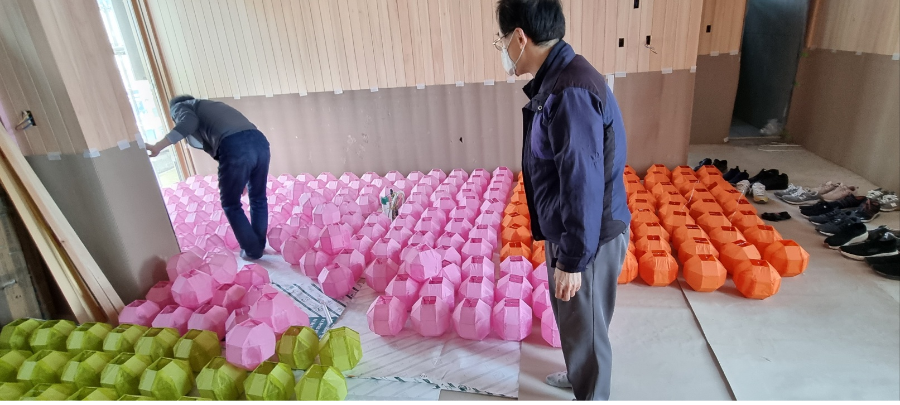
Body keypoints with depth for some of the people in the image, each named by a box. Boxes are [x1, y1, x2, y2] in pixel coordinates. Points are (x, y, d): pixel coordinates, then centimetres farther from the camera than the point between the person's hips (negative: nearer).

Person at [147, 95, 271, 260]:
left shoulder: (179, 107, 22)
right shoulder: (211, 106, 42)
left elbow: (189, 123, -5)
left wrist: (158, 146, -6)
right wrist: (244, 179, 42)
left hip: (235, 147, -7)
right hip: (259, 141, 7)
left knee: (231, 204, 13)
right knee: (258, 198, 23)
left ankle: (252, 251, 21)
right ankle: (259, 245, 35)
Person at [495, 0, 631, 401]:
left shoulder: (570, 92, -28)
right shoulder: (556, 79, 5)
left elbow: (583, 186, -27)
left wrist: (572, 260, -22)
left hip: (588, 240, -10)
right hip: (565, 232, 10)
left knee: (584, 326, 13)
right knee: (570, 317, 29)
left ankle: (590, 394, 40)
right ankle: (577, 376, 55)